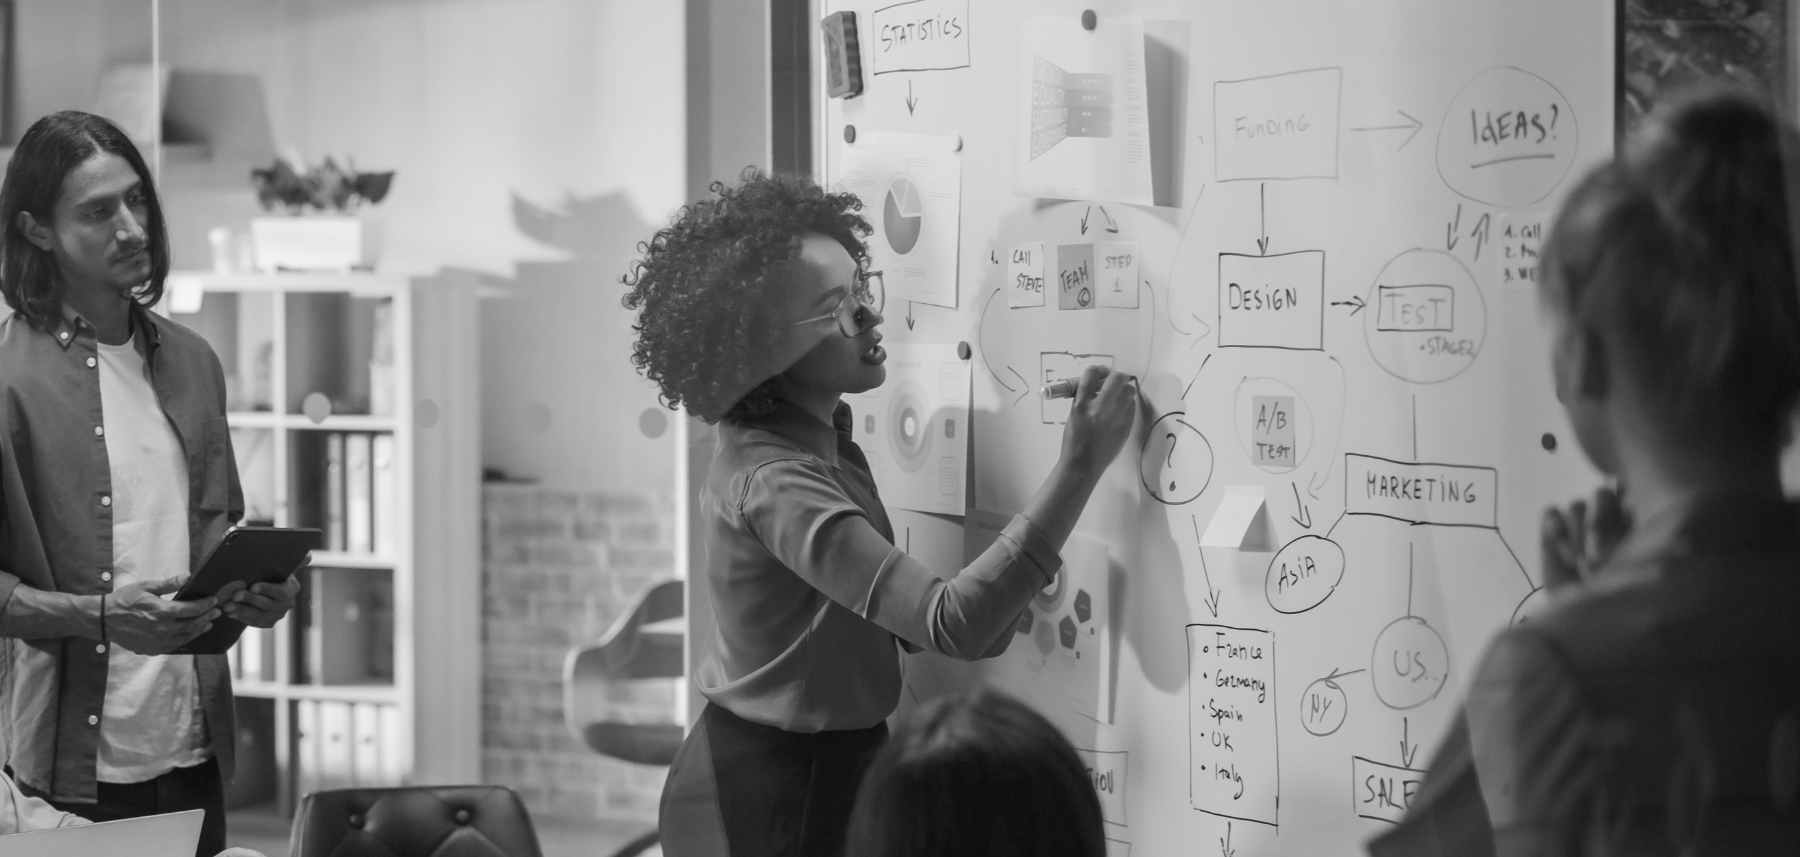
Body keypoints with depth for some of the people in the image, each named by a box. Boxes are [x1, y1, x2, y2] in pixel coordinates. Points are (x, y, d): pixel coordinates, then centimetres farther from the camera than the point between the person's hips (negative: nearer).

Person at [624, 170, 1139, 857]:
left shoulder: (821, 439, 5)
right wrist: (1081, 466, -33)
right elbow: (953, 622, -34)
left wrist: (999, 599, -10)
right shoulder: (773, 481, -26)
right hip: (773, 794, -9)